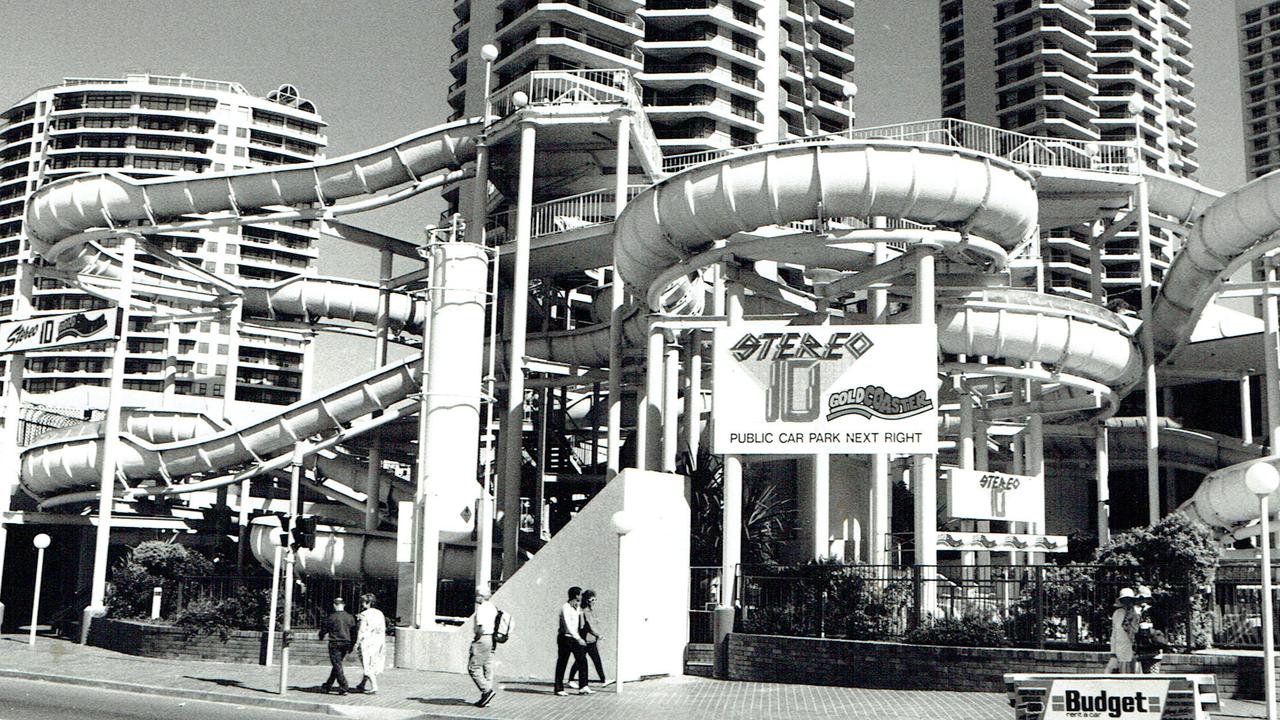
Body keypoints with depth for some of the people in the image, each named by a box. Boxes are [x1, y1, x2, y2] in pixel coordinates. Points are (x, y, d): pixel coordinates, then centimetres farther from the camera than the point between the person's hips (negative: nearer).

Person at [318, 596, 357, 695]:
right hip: (346, 644, 5)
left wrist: (322, 637, 25)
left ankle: (344, 688, -12)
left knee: (337, 666, -3)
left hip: (334, 644, -5)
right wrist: (351, 646, 16)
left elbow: (323, 630, 1)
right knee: (337, 665, 18)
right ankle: (328, 686, 29)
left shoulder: (331, 617, -10)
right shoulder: (350, 617, 3)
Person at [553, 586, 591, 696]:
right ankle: (559, 688, 8)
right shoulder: (565, 608, -16)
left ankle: (583, 687, -3)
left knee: (582, 661, -2)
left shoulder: (577, 608, 11)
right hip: (565, 638, -8)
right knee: (562, 663, 0)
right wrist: (578, 639, -29)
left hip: (574, 638, 8)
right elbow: (568, 626, -25)